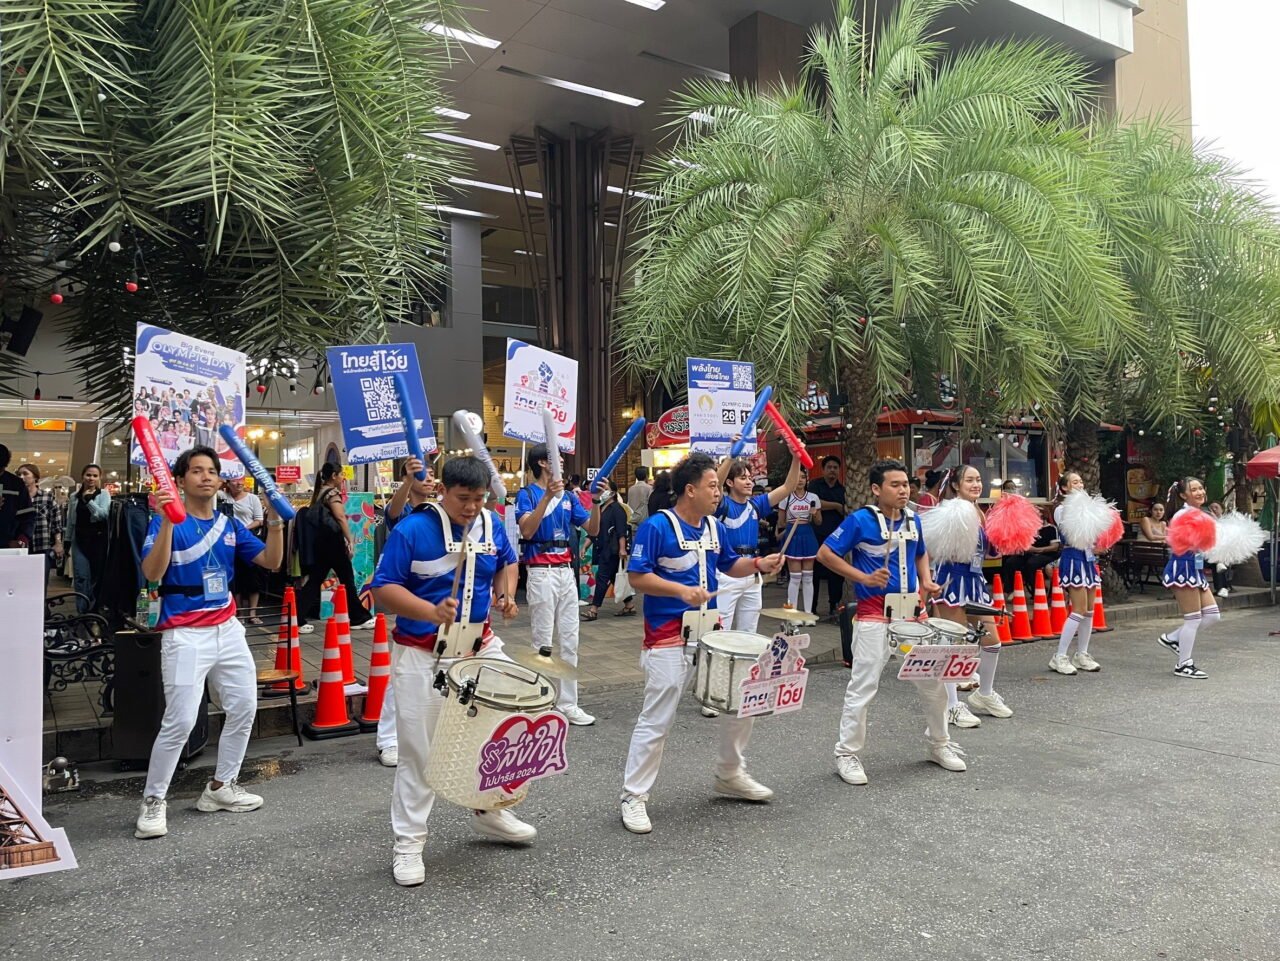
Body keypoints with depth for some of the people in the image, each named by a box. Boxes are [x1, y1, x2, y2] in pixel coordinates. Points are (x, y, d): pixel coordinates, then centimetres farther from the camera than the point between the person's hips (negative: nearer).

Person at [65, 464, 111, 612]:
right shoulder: (75, 496, 13)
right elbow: (70, 521, 18)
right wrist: (66, 540, 15)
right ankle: (82, 612, -1)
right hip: (79, 540, 3)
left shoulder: (104, 494, 3)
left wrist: (88, 500, -18)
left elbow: (104, 514, -12)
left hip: (98, 539, -3)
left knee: (97, 576, 2)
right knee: (81, 577, -4)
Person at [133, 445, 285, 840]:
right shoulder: (166, 522, -8)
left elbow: (271, 561, 4)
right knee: (180, 721, -10)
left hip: (228, 629, 7)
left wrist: (275, 520, -10)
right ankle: (153, 801, 9)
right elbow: (152, 572, -22)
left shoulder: (230, 525, 8)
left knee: (243, 708, 11)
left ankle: (221, 787, 26)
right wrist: (167, 521, -32)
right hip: (185, 635, -6)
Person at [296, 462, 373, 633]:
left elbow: (320, 516, 16)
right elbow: (340, 517, -20)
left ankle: (297, 619, 0)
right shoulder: (332, 492, -10)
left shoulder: (319, 492, 17)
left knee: (315, 580, 7)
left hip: (321, 539, 9)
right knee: (347, 578, 2)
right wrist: (350, 540, -20)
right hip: (332, 539, -9)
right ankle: (358, 618, 11)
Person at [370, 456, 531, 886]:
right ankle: (408, 843, 19)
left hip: (481, 645, 6)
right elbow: (383, 589, -17)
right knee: (419, 751, 2)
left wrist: (506, 593, -1)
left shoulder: (492, 524, 1)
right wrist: (432, 611, -31)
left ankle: (488, 809, 33)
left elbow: (507, 563, 19)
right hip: (423, 655, -5)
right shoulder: (412, 530, -17)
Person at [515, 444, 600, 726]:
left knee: (570, 641, 7)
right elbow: (527, 531, -19)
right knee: (543, 641, 0)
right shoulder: (527, 494, -4)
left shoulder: (568, 497, 12)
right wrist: (548, 496, -26)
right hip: (542, 573, -6)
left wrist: (596, 501, -7)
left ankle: (567, 704, 14)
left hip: (567, 572, 6)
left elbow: (592, 530, 9)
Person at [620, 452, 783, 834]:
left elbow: (730, 566, 22)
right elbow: (637, 577, -17)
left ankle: (730, 774, 34)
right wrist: (682, 590, -26)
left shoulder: (715, 528, 9)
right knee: (657, 720, -4)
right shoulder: (656, 527, -13)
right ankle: (634, 797, 11)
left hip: (710, 631, 7)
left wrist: (758, 564, 3)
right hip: (668, 637, -7)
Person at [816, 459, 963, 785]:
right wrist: (863, 577, -16)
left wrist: (926, 581, 7)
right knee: (863, 686, -3)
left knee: (932, 680, 12)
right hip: (875, 615, -6)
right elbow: (825, 553, -9)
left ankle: (938, 744, 33)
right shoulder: (860, 520, -10)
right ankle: (847, 755, 10)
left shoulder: (912, 520, 8)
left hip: (911, 612, 6)